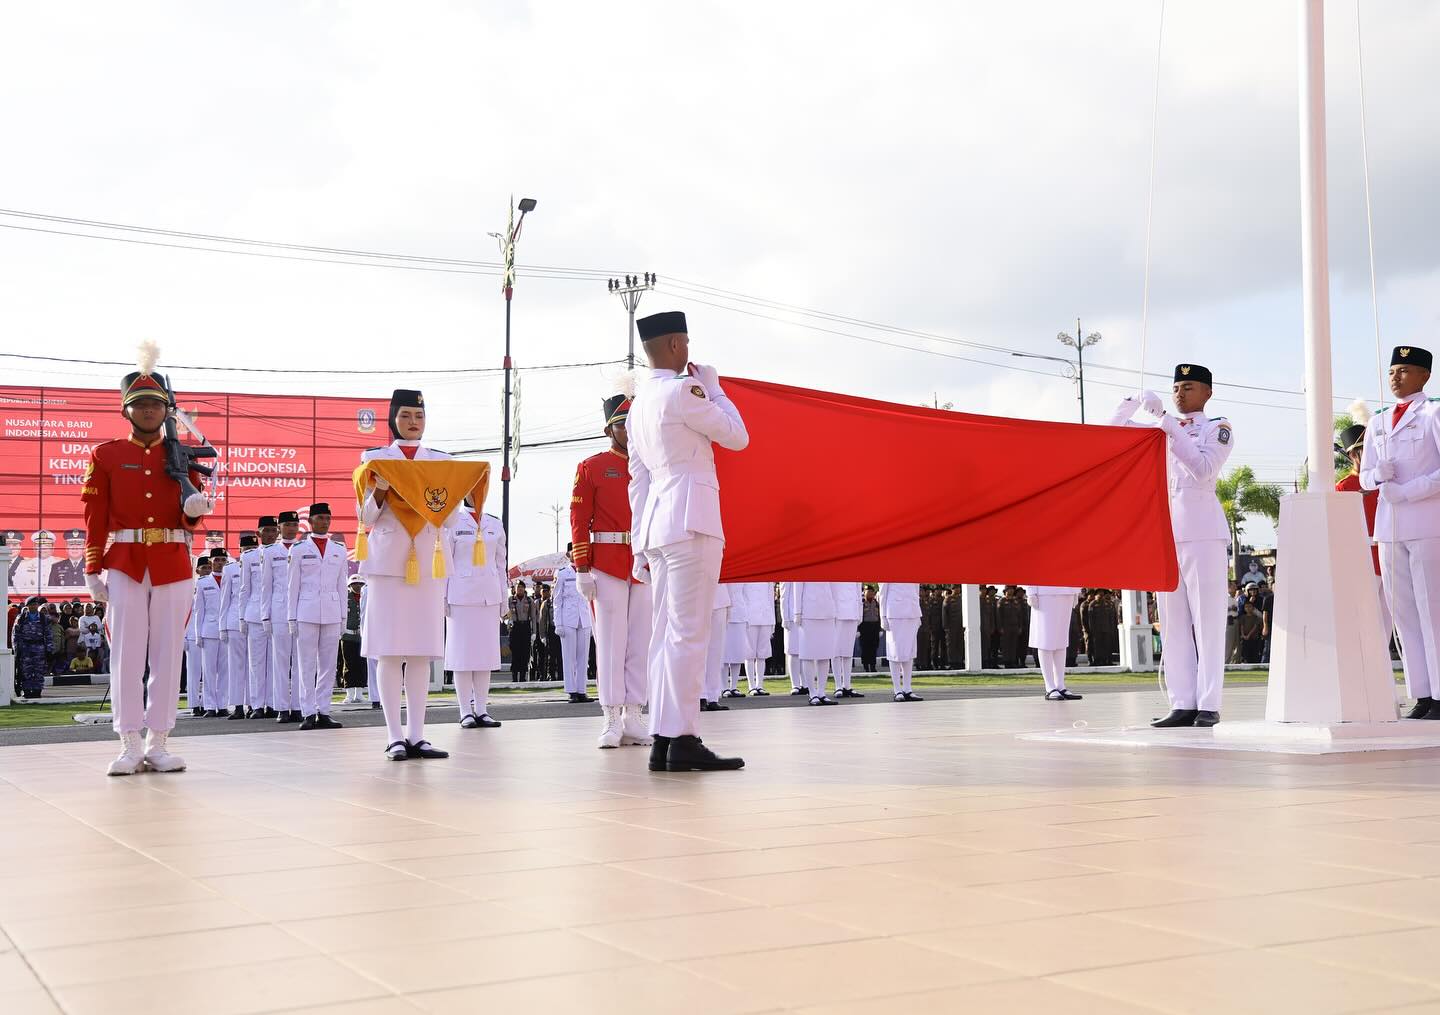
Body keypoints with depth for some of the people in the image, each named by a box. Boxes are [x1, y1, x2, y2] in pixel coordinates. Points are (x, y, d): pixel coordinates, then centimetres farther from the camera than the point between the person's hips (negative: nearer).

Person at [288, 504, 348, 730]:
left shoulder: (340, 549, 12)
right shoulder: (298, 549, 5)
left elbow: (342, 585, 14)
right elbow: (292, 585, 5)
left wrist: (343, 616, 9)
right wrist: (291, 618, 0)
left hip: (332, 614, 3)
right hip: (306, 613, -3)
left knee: (329, 665, 2)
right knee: (306, 666, -3)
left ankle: (323, 713, 5)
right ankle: (308, 714, -1)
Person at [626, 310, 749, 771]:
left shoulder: (639, 404, 20)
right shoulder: (681, 391, -7)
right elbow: (737, 437, 0)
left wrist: (640, 544, 20)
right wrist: (713, 387, 13)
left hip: (657, 524, 9)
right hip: (690, 520, -9)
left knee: (667, 634, 7)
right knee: (689, 632, -10)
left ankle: (663, 742, 6)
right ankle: (682, 740, -11)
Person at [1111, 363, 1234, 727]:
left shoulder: (1218, 428, 4)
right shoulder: (1162, 430, 19)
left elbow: (1203, 468, -14)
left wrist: (1167, 422, -17)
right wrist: (1133, 402, 2)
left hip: (1202, 530, -5)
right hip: (1165, 530, 5)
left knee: (1207, 618, -6)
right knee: (1173, 621, 3)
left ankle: (1208, 706, -7)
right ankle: (1183, 704, 4)